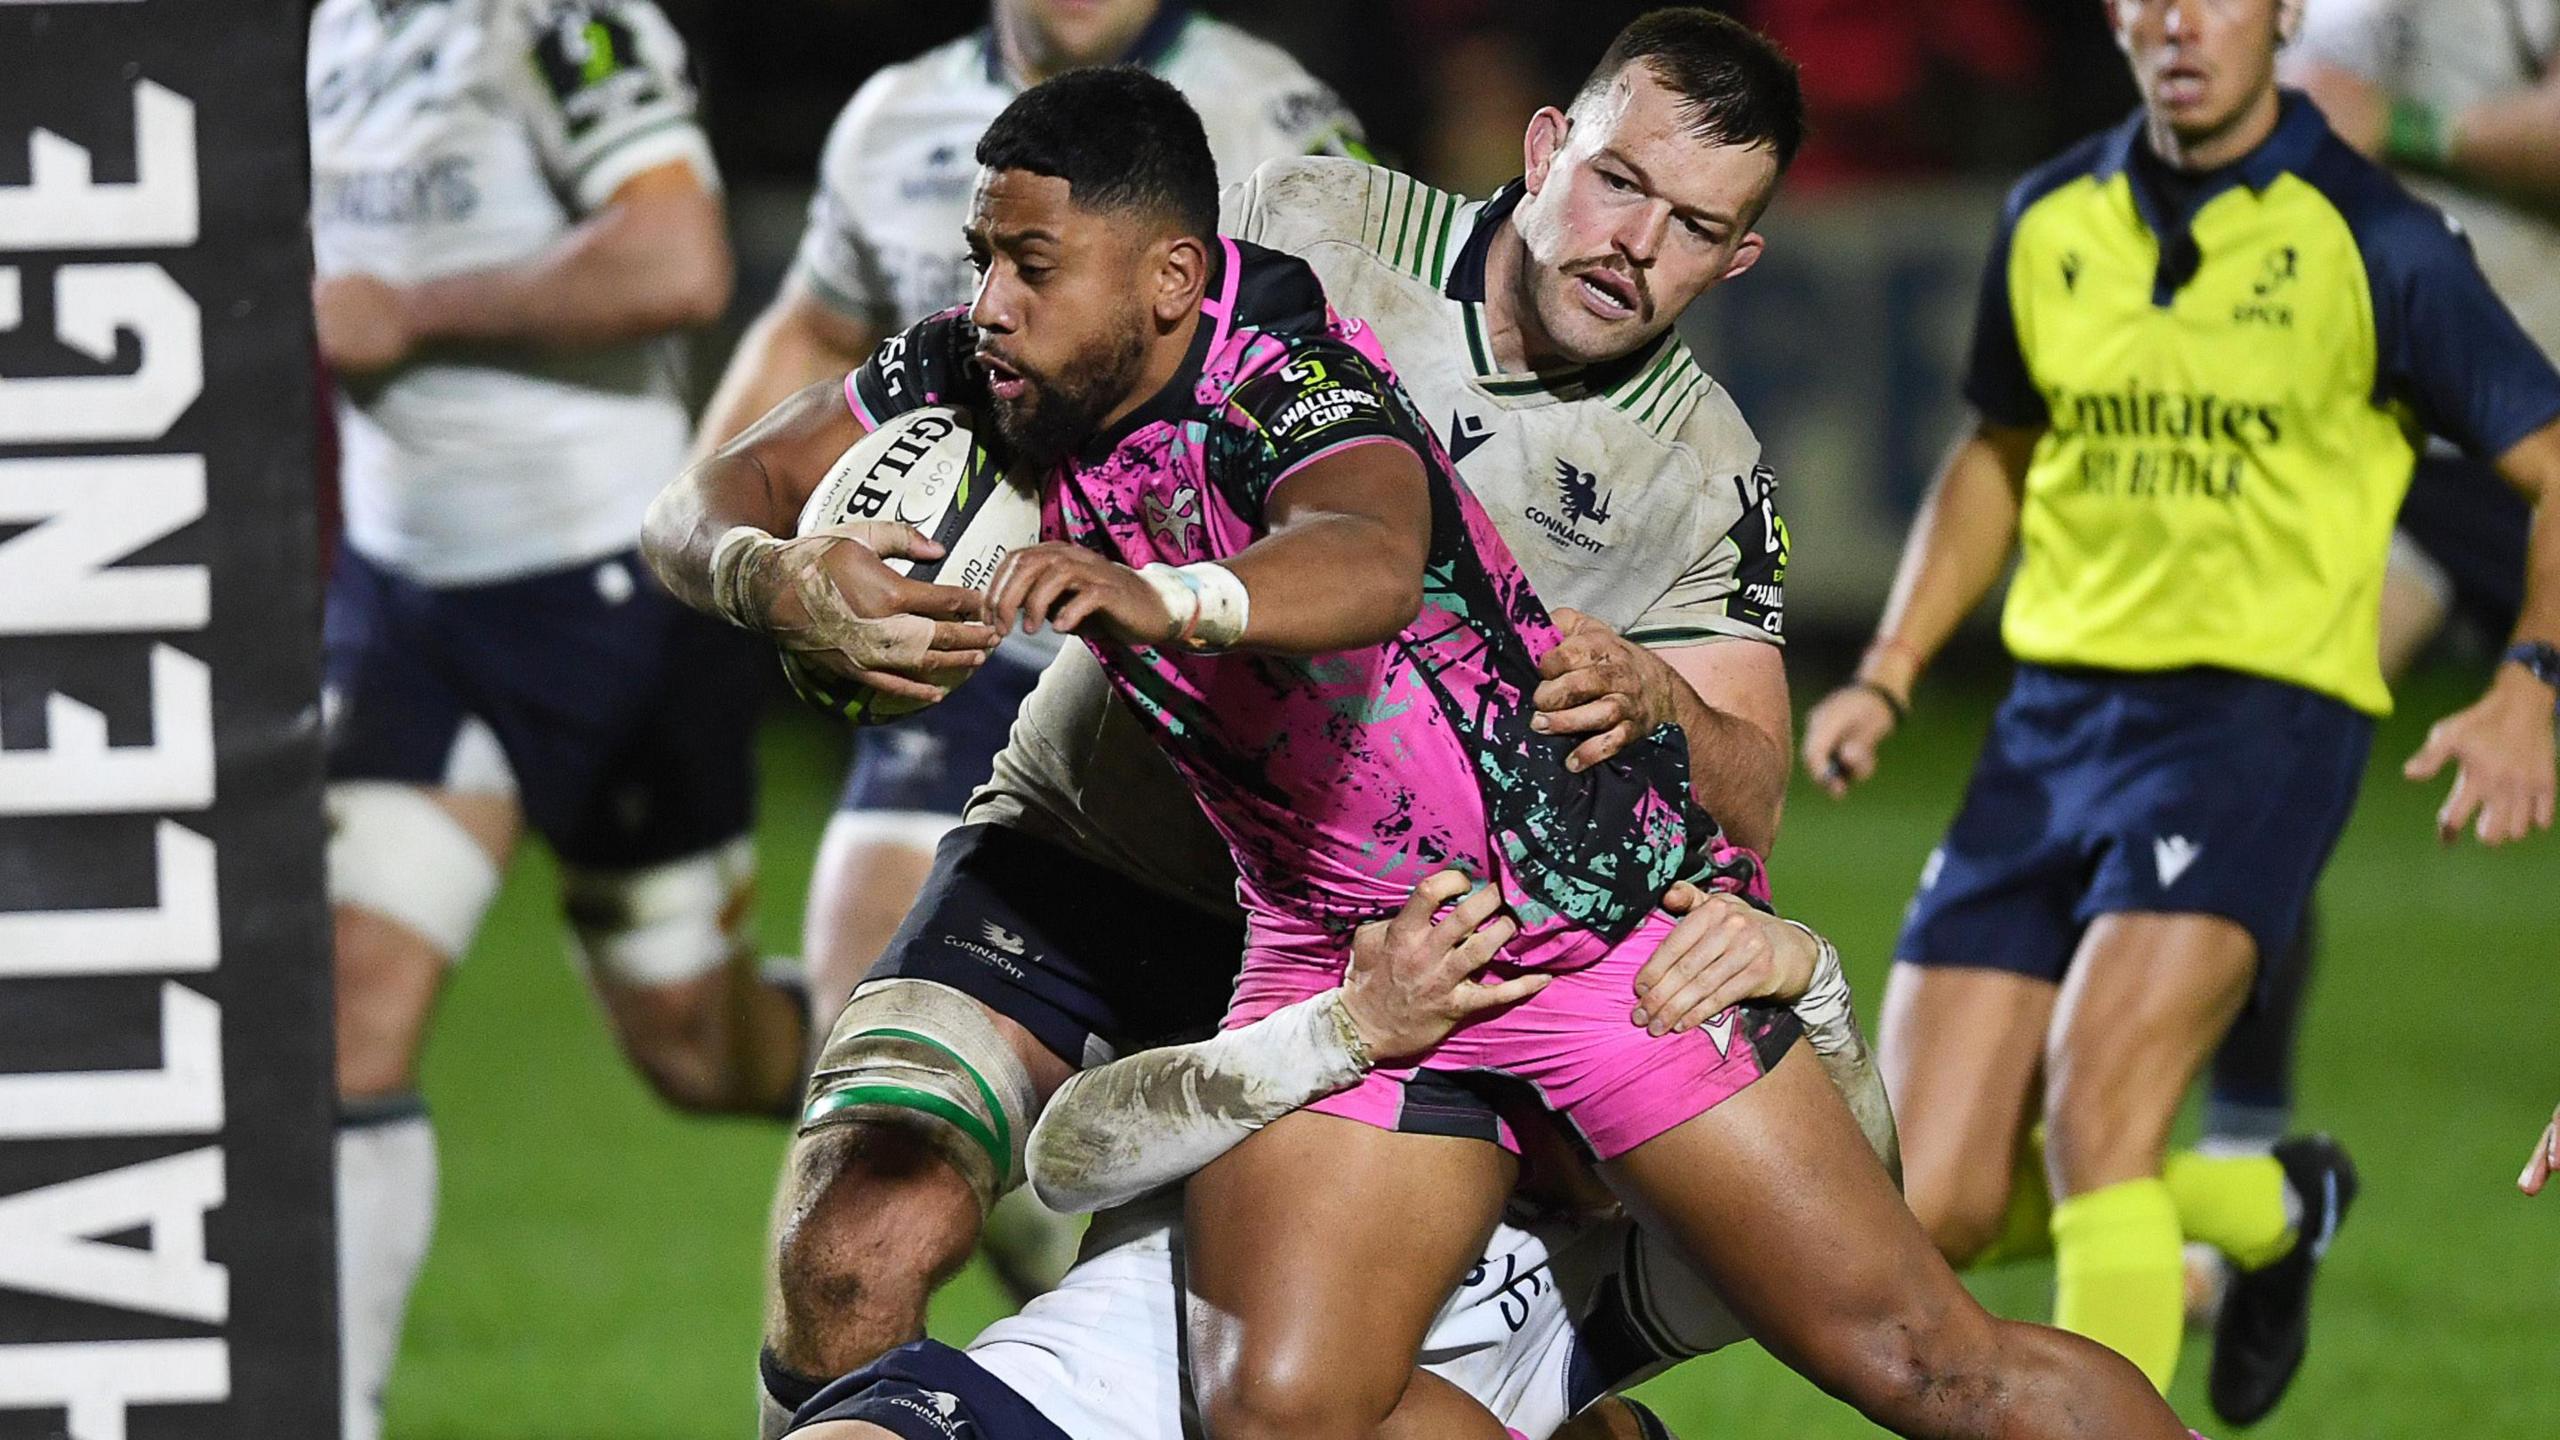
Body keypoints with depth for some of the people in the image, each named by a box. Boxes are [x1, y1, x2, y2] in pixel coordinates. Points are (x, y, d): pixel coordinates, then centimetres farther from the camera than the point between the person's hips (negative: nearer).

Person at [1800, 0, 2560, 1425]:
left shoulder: (2373, 244, -6)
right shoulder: (2052, 222, 8)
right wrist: (1887, 678, 14)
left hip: (2259, 717, -5)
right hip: (2054, 717, 5)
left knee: (2094, 1116, -25)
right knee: (1934, 1208, -2)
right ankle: (2272, 1209, 25)